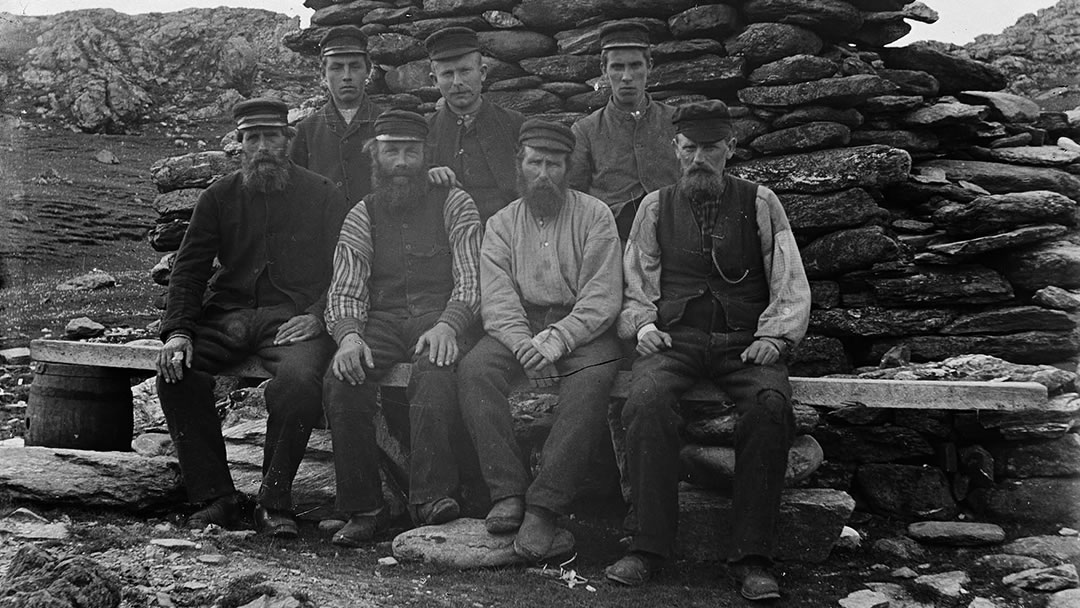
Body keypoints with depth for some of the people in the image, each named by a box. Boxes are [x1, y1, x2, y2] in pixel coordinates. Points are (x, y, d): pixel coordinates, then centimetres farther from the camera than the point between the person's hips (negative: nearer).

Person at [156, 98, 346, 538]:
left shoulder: (322, 196, 7)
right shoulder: (219, 197, 14)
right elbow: (189, 270, 9)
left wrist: (317, 316, -15)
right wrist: (177, 331, -7)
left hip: (293, 316, -3)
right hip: (226, 314, 3)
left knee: (300, 378, -34)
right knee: (175, 373, -23)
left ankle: (275, 499, -17)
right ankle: (214, 496, -11)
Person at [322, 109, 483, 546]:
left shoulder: (453, 204, 8)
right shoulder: (363, 215, 15)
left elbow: (470, 279, -2)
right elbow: (345, 289, 5)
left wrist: (447, 325, -22)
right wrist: (348, 334, -17)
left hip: (441, 318, -2)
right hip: (381, 322, 2)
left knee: (435, 370, -36)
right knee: (342, 378, -27)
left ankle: (431, 497, -34)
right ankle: (361, 508, -17)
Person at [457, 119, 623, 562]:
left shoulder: (594, 216, 4)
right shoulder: (501, 224, 12)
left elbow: (603, 298, -7)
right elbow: (497, 301, 0)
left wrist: (556, 341, -21)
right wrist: (525, 345, -20)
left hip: (582, 327, -2)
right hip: (518, 326, 3)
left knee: (592, 381, -34)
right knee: (474, 369, -26)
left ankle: (545, 505, -31)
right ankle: (507, 492, -25)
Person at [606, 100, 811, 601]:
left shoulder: (760, 204, 13)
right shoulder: (655, 207, 17)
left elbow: (791, 284, 10)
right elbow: (636, 287, 18)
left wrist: (774, 336, -6)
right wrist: (643, 323, -1)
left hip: (745, 341, -1)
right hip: (674, 339, 1)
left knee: (770, 405, -33)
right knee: (646, 401, -32)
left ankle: (752, 558, -25)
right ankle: (649, 545, -23)